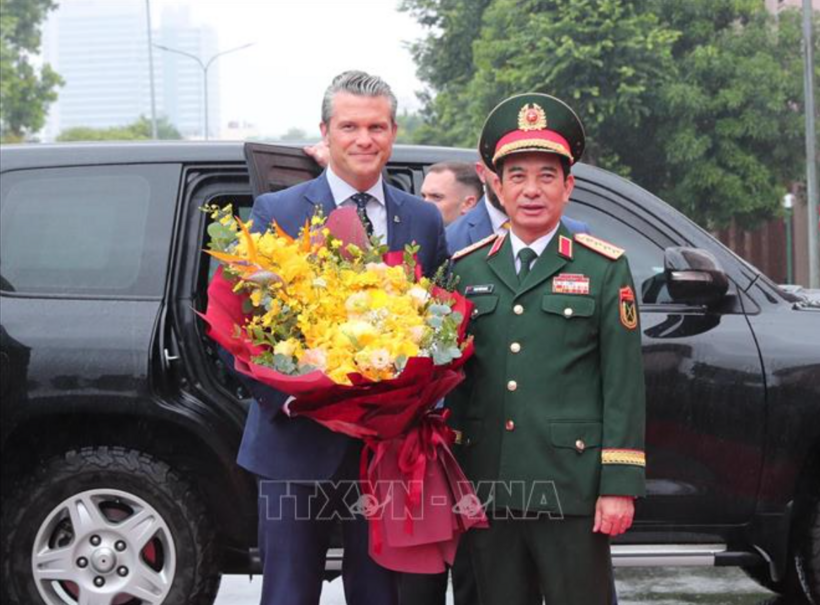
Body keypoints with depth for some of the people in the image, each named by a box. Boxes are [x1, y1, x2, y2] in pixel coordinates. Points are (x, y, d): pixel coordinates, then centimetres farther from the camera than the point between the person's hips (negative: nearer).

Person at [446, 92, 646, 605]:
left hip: (572, 487, -3)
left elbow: (624, 384, -1)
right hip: (489, 491, 3)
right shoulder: (466, 270, 11)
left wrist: (620, 486, -8)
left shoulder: (605, 269, 3)